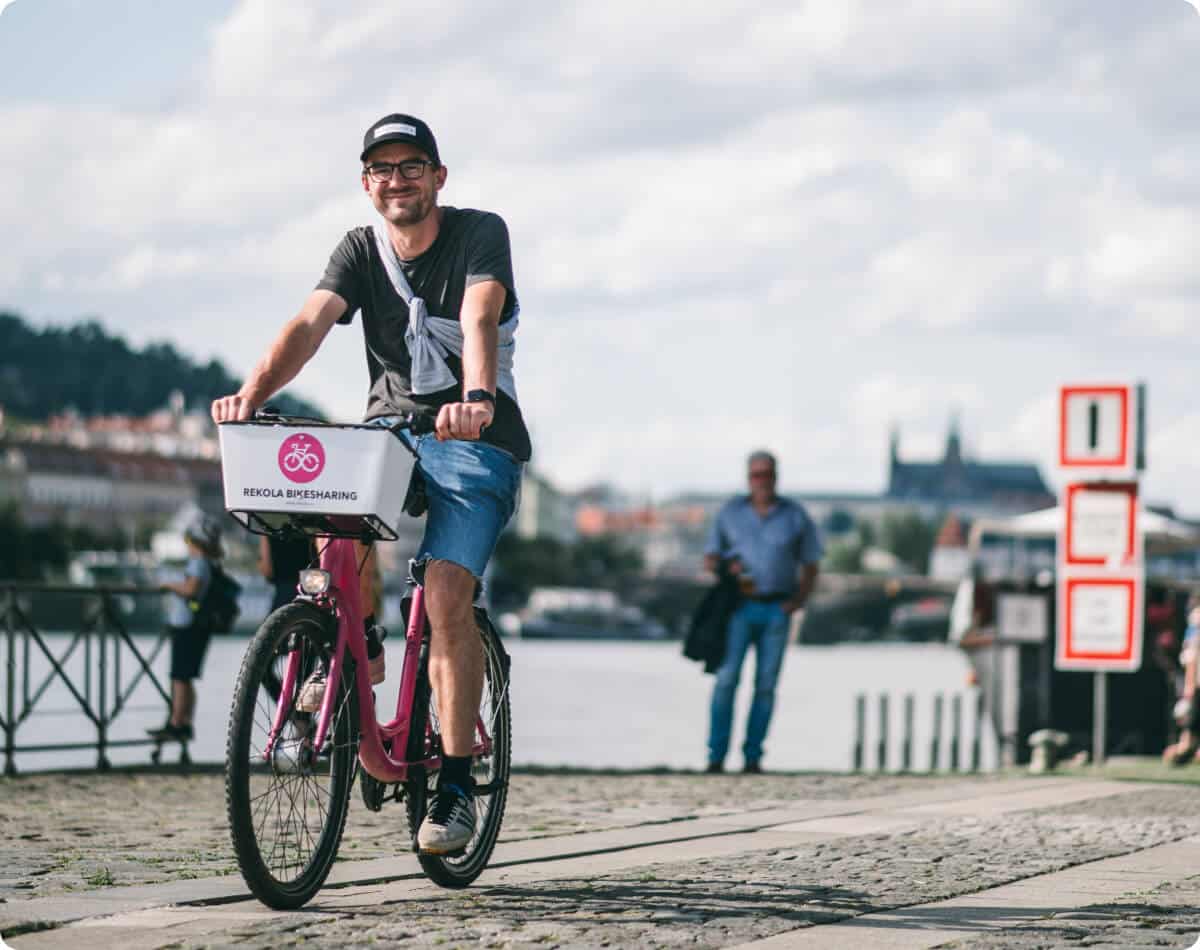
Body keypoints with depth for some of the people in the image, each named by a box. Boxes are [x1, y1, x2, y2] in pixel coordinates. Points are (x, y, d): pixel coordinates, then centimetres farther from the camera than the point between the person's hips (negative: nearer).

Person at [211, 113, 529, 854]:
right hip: (390, 427, 4)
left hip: (475, 439, -4)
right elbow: (310, 324, -15)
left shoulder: (481, 234, -9)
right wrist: (253, 392, -34)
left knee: (446, 591, -21)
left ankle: (457, 785, -15)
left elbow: (480, 319, -28)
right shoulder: (360, 252, 2)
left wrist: (476, 398, -47)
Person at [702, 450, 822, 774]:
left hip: (777, 610, 0)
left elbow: (810, 567, 9)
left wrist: (797, 602, -7)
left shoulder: (796, 516, 3)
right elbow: (709, 559, 8)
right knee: (727, 678, -11)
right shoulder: (730, 512, 4)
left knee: (766, 684, -1)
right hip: (739, 606, 0)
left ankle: (753, 757, 4)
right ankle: (716, 756, -10)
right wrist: (727, 572, -14)